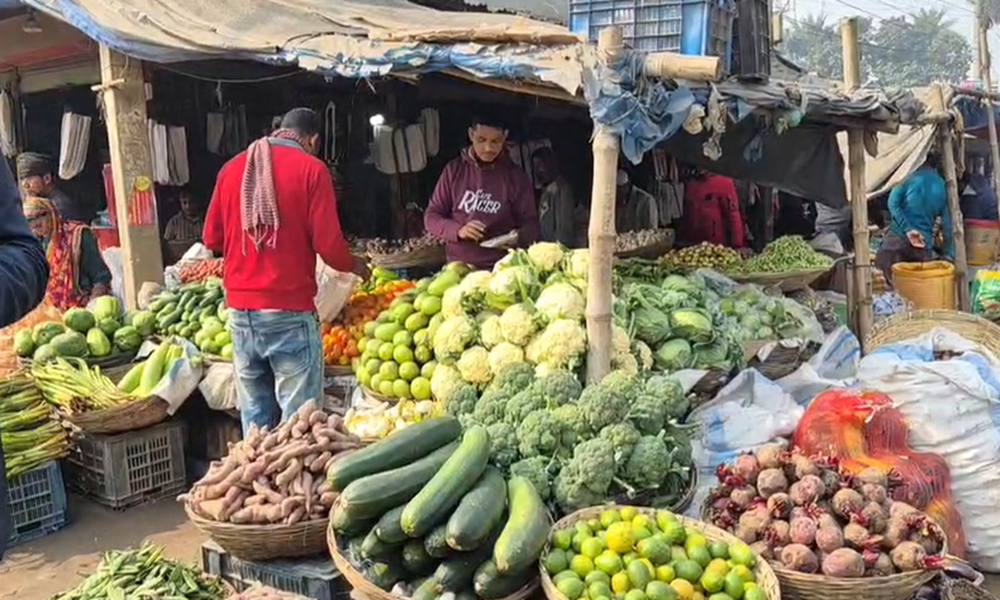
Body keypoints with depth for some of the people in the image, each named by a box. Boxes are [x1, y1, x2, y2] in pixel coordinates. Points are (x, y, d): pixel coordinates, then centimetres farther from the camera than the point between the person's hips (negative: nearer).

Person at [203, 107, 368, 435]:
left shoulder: (232, 168, 10)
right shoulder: (311, 168, -5)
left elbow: (211, 238, 13)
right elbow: (328, 244, -10)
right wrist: (353, 266, 10)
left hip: (240, 310, 5)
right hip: (289, 311, -5)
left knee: (254, 417, 13)